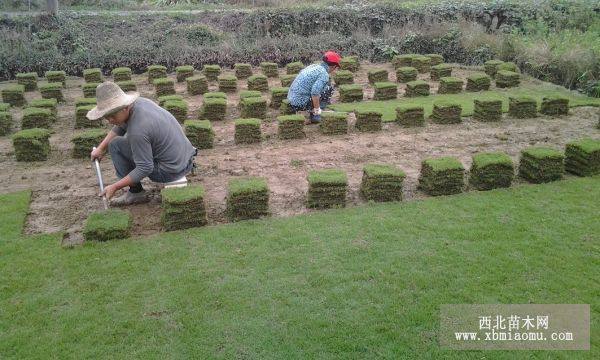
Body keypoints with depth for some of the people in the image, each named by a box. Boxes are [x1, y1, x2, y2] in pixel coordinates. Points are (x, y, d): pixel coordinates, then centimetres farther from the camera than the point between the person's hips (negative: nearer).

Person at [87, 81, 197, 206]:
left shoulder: (137, 131, -26)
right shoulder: (140, 102, -2)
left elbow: (145, 169, -21)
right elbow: (120, 127, 16)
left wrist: (115, 187, -15)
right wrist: (101, 148, 12)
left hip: (169, 171, -9)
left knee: (115, 144, -2)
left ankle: (136, 192, 5)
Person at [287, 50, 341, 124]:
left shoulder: (313, 66, 13)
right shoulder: (324, 74, -14)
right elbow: (315, 93, -25)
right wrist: (317, 110, -11)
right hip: (300, 104, -8)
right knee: (329, 88, 0)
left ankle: (311, 111, 16)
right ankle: (315, 115, 2)